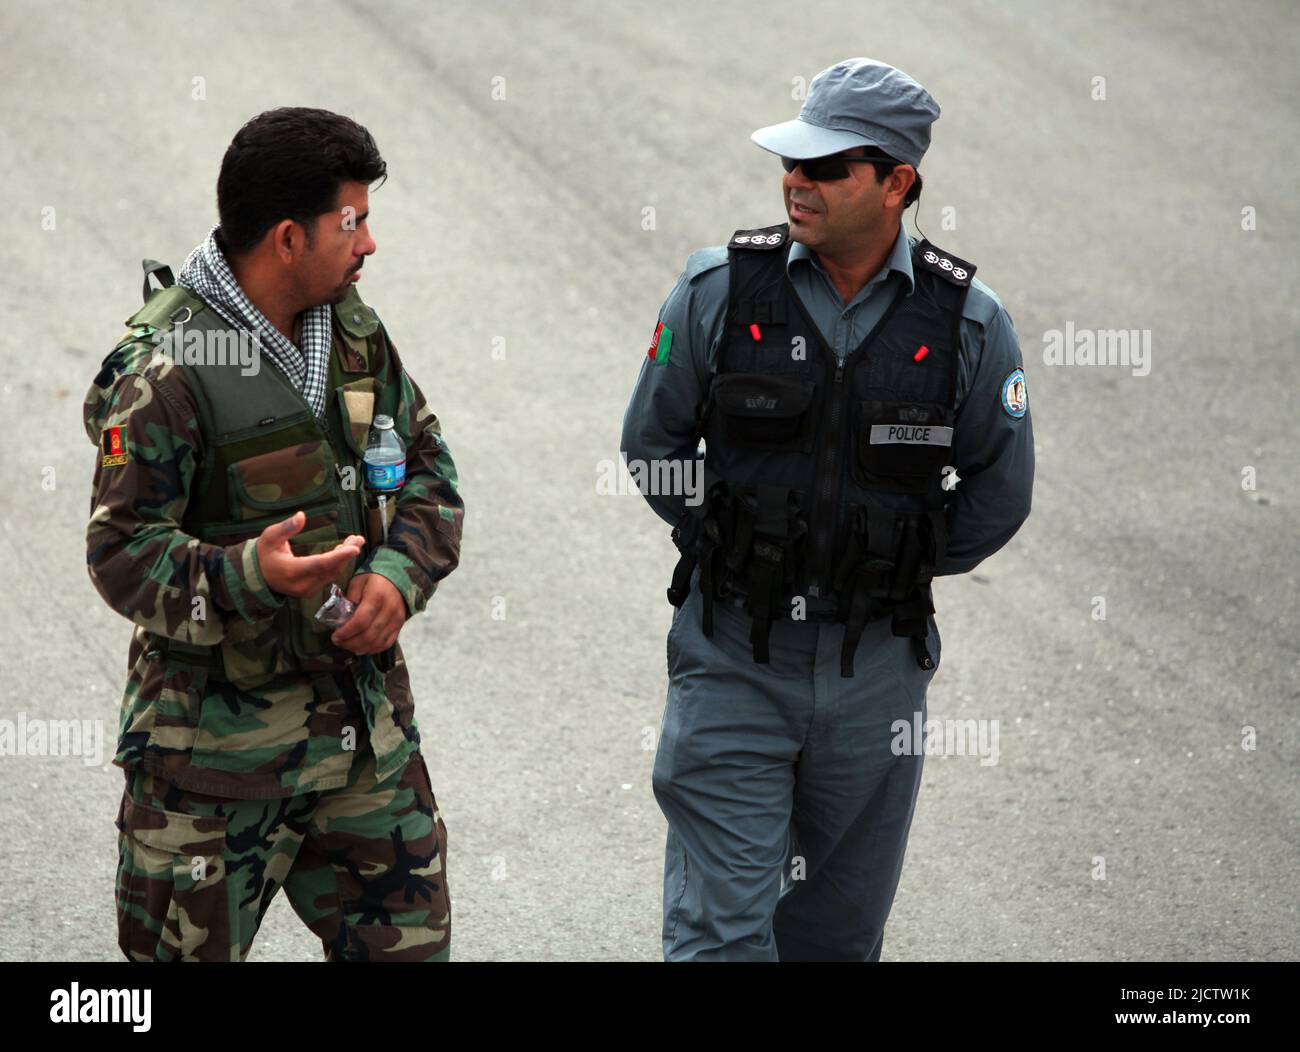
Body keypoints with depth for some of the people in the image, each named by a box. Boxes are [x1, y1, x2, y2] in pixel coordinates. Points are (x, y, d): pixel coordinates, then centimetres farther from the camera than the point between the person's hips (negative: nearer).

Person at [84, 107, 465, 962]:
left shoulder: (351, 329, 5)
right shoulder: (165, 367, -19)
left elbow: (429, 470, 12)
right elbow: (123, 554, -19)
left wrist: (399, 572, -8)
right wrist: (248, 576, -36)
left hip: (365, 718, 7)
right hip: (218, 728, -6)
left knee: (408, 939, 11)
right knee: (192, 949, 4)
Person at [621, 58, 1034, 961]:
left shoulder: (968, 321, -5)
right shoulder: (720, 289, -6)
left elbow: (1000, 491, 8)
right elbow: (652, 442, 8)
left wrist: (898, 568, 9)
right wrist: (724, 548, 8)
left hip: (876, 667, 1)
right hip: (732, 655, -1)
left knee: (839, 928, 14)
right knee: (720, 928, -6)